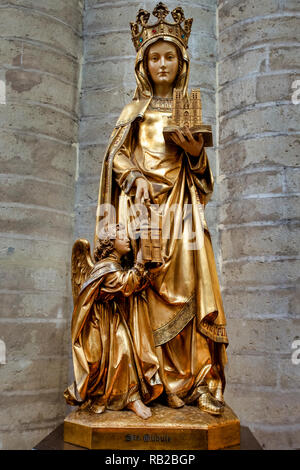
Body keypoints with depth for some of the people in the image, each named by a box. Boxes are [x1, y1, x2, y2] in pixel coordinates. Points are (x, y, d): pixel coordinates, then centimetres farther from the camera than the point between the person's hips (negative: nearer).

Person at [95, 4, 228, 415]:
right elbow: (116, 154, 8)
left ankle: (201, 380, -6)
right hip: (143, 203, 0)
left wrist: (195, 148, -9)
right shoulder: (135, 110, 15)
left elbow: (200, 168, 13)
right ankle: (173, 381, 0)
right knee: (155, 289, -7)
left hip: (179, 204, 1)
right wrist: (135, 178, -10)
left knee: (190, 284, -11)